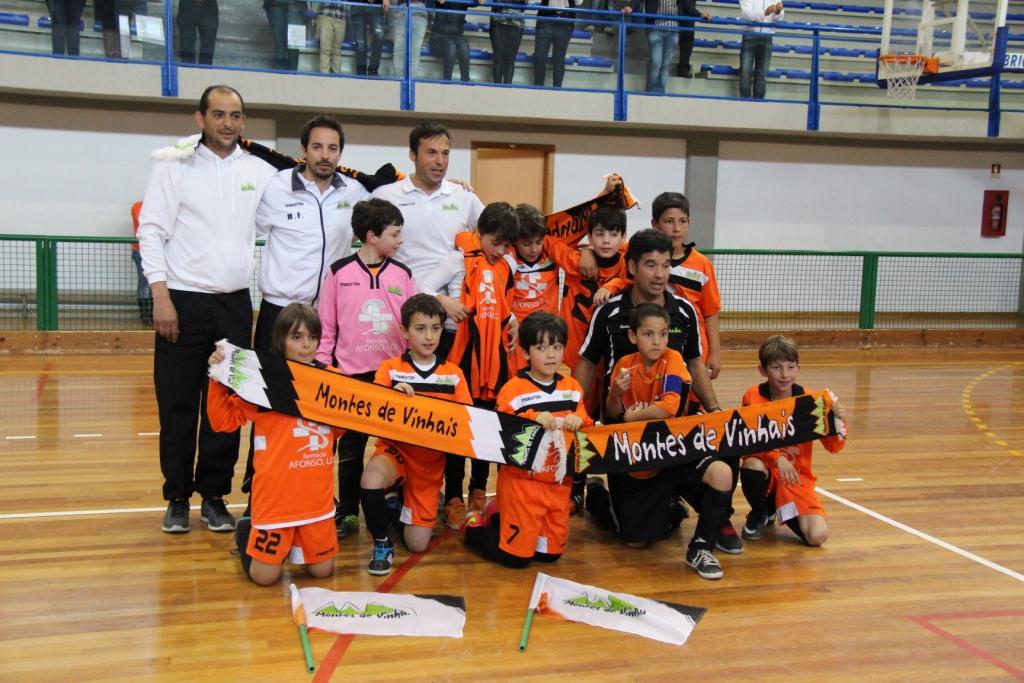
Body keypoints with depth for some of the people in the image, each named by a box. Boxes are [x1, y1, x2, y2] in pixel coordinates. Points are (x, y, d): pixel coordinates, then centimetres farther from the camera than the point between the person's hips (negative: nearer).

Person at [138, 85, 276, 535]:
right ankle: (177, 497, 17)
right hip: (183, 301, -2)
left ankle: (214, 495, 19)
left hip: (235, 304, 3)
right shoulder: (175, 165, 0)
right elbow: (151, 231, -4)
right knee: (177, 405, 3)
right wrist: (161, 296, -11)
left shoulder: (260, 172, 8)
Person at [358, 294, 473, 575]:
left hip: (430, 459, 2)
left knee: (417, 544, -1)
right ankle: (382, 543, -11)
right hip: (395, 448, -2)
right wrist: (393, 396, -30)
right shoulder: (389, 368, -4)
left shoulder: (454, 374, 2)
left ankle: (406, 503, 34)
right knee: (371, 480, -38)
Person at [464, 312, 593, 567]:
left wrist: (578, 420, -13)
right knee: (516, 555, -1)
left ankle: (498, 516, 35)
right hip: (522, 481, -6)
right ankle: (475, 526, 27)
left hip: (559, 483, 6)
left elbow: (586, 423, 9)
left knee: (550, 552, 15)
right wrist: (533, 418, -29)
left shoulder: (572, 387, 6)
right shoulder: (513, 388, -11)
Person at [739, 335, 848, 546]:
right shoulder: (753, 397, -10)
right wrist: (777, 458, -32)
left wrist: (837, 421, -26)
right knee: (752, 465, -38)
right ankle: (760, 514, -3)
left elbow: (833, 447, -6)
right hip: (766, 468, -1)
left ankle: (779, 508, 17)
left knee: (818, 536, -19)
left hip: (797, 476, 1)